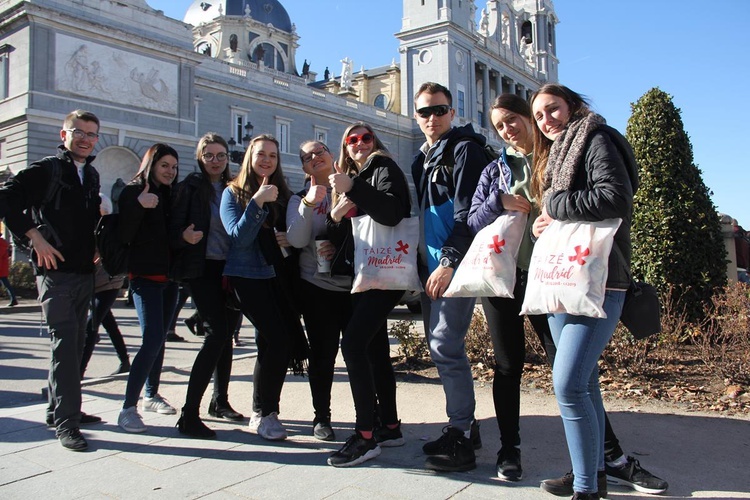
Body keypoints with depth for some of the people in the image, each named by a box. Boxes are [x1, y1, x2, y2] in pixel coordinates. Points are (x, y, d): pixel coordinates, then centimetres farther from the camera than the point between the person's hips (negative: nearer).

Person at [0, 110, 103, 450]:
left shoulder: (92, 175, 15)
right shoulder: (46, 170, -6)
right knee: (64, 343, -9)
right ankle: (66, 423, -3)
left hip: (85, 271, 7)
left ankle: (58, 409, 27)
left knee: (74, 344, 13)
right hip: (55, 269, -7)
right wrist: (35, 237, -17)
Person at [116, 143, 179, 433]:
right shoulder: (132, 192, -4)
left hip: (169, 276, 7)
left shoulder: (171, 195, 13)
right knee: (153, 339, -16)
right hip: (145, 276, -6)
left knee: (159, 338, 13)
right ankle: (128, 407, -10)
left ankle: (151, 394, 27)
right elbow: (123, 236, -15)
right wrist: (139, 206, -27)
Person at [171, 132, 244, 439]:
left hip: (230, 269, 6)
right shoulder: (190, 187, -2)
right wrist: (185, 236, -30)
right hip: (202, 269, -6)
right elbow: (173, 231, -9)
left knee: (227, 333, 10)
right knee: (217, 333, -16)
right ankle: (189, 415, -10)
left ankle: (220, 401, 27)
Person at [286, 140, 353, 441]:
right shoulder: (300, 199, 7)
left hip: (353, 283, 1)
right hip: (318, 286, 0)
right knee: (323, 353, 2)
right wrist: (309, 204, -20)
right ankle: (321, 417, 16)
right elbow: (296, 240, -9)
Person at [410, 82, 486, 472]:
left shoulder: (465, 149, -5)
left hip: (456, 264, -9)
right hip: (431, 265, 9)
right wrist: (421, 263, 15)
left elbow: (467, 213, -15)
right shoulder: (421, 160, 21)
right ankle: (464, 426, 22)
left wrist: (449, 261, -22)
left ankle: (461, 439, -1)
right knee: (440, 345, 11)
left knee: (445, 345, -12)